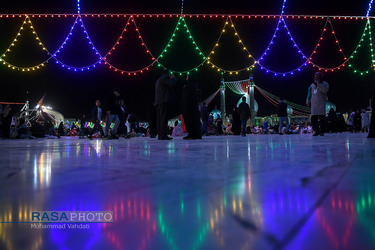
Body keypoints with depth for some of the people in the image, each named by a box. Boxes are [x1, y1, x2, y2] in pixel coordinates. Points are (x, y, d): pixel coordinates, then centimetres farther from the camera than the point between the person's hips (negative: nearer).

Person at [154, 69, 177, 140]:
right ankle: (163, 135, -21)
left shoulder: (158, 80, 29)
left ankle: (160, 135, 3)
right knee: (164, 118, -15)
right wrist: (173, 78, 9)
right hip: (163, 100, -10)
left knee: (159, 118, 5)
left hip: (158, 102, 10)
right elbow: (172, 83, -11)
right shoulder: (164, 77, -2)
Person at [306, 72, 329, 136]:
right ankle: (316, 131, 7)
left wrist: (318, 83, -16)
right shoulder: (312, 85, 18)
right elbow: (310, 94, 24)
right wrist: (308, 101, 16)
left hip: (321, 104, -4)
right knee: (313, 118, -2)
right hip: (313, 104, 4)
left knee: (322, 117, -7)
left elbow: (325, 90, -18)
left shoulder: (324, 83, 3)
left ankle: (322, 131, -1)